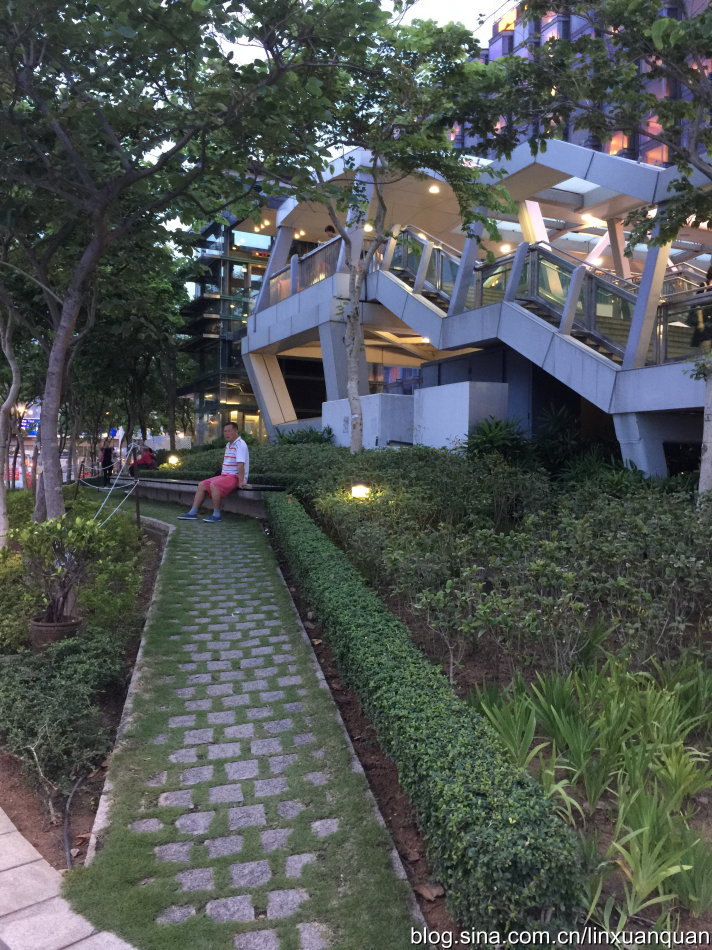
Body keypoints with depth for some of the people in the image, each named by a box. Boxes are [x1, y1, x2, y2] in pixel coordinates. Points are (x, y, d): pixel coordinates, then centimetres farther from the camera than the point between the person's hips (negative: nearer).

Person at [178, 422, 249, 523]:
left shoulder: (240, 444, -14)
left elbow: (241, 464, -24)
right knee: (202, 485, 1)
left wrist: (241, 482, -30)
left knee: (214, 485, -31)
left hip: (235, 477, -10)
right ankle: (193, 513, -2)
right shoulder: (228, 445, 17)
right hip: (225, 475, 10)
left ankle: (216, 515, -24)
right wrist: (221, 476, 17)